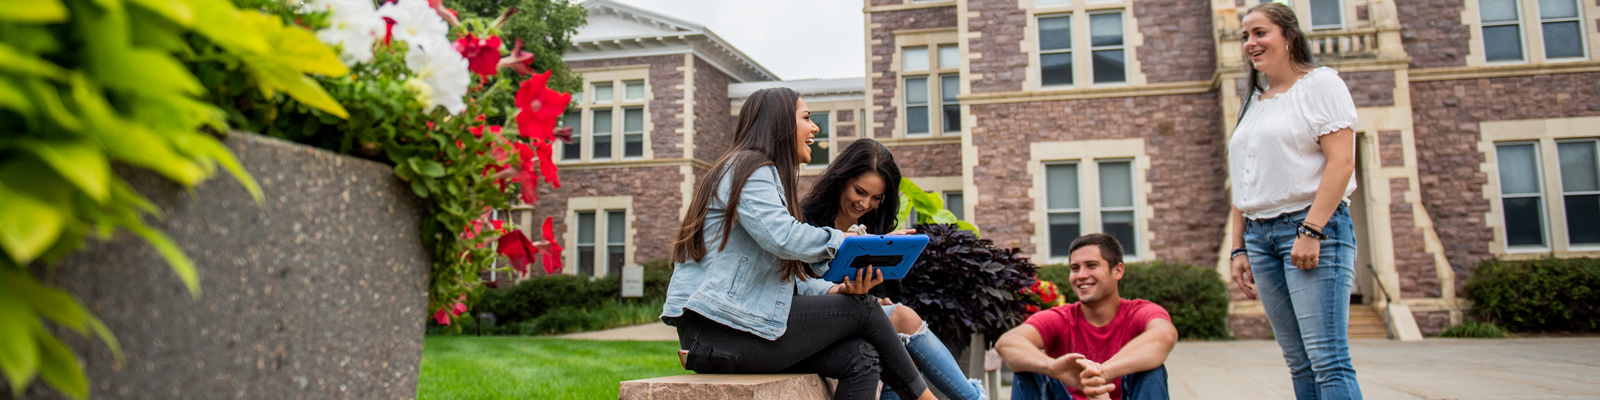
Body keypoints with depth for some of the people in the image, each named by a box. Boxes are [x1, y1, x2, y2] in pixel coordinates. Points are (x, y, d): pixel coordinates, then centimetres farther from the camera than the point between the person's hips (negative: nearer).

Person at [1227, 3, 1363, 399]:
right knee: (1299, 362, 6)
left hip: (1312, 225, -7)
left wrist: (1311, 230, -19)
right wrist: (1239, 248, 14)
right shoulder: (1253, 103, 20)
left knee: (1328, 359, -12)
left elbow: (1341, 162, -10)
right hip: (1260, 233, 7)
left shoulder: (1320, 83, 1)